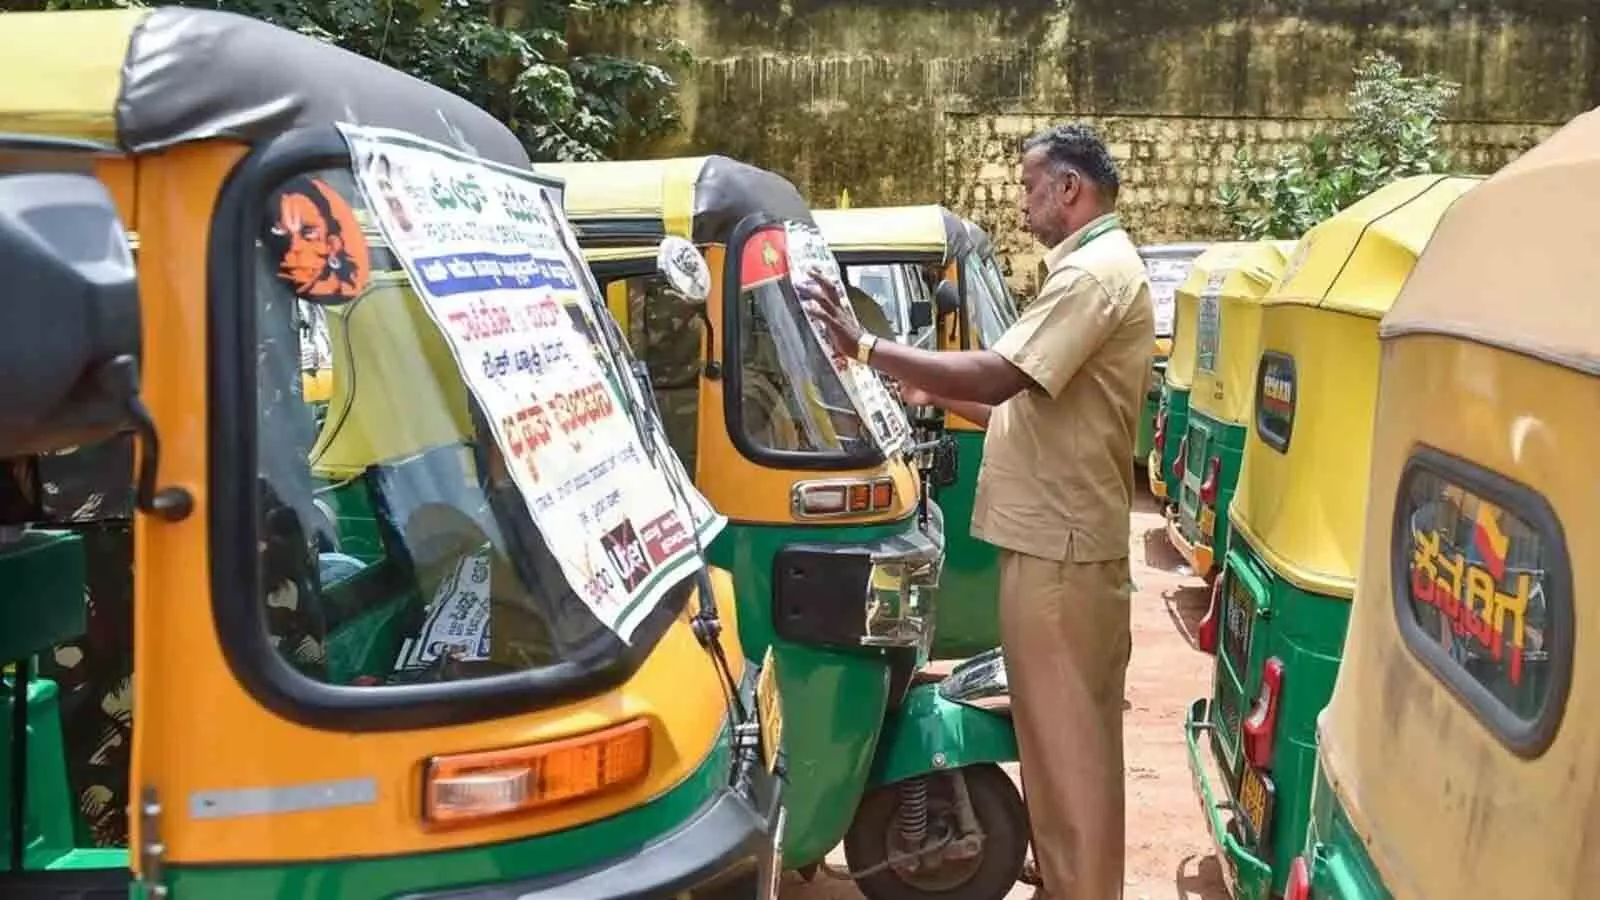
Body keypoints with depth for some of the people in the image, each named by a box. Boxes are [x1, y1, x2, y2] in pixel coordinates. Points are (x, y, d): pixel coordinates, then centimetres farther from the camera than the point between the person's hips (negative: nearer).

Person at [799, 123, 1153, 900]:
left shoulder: (1093, 273, -16)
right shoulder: (1095, 267, 18)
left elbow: (998, 375, -26)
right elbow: (1032, 404, 19)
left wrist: (864, 347, -21)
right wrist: (940, 397, 14)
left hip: (1061, 541, -11)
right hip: (1062, 533, 11)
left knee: (1063, 724, -1)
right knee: (1065, 718, 20)